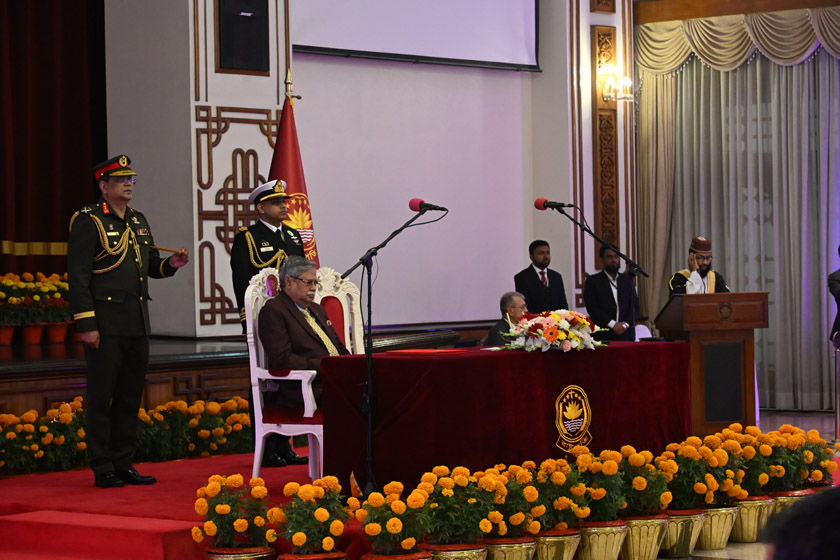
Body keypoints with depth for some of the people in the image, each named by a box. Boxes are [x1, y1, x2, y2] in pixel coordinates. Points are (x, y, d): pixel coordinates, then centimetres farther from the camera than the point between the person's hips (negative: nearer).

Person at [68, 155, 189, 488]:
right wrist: (86, 324, -18)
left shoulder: (138, 221, 16)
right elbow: (78, 276, -13)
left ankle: (124, 465, 18)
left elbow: (150, 266, 24)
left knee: (130, 397, 11)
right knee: (101, 397, -3)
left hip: (137, 323, 8)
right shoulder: (89, 222, -8)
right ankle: (103, 470, 2)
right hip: (106, 325, -8)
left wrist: (171, 264, 1)